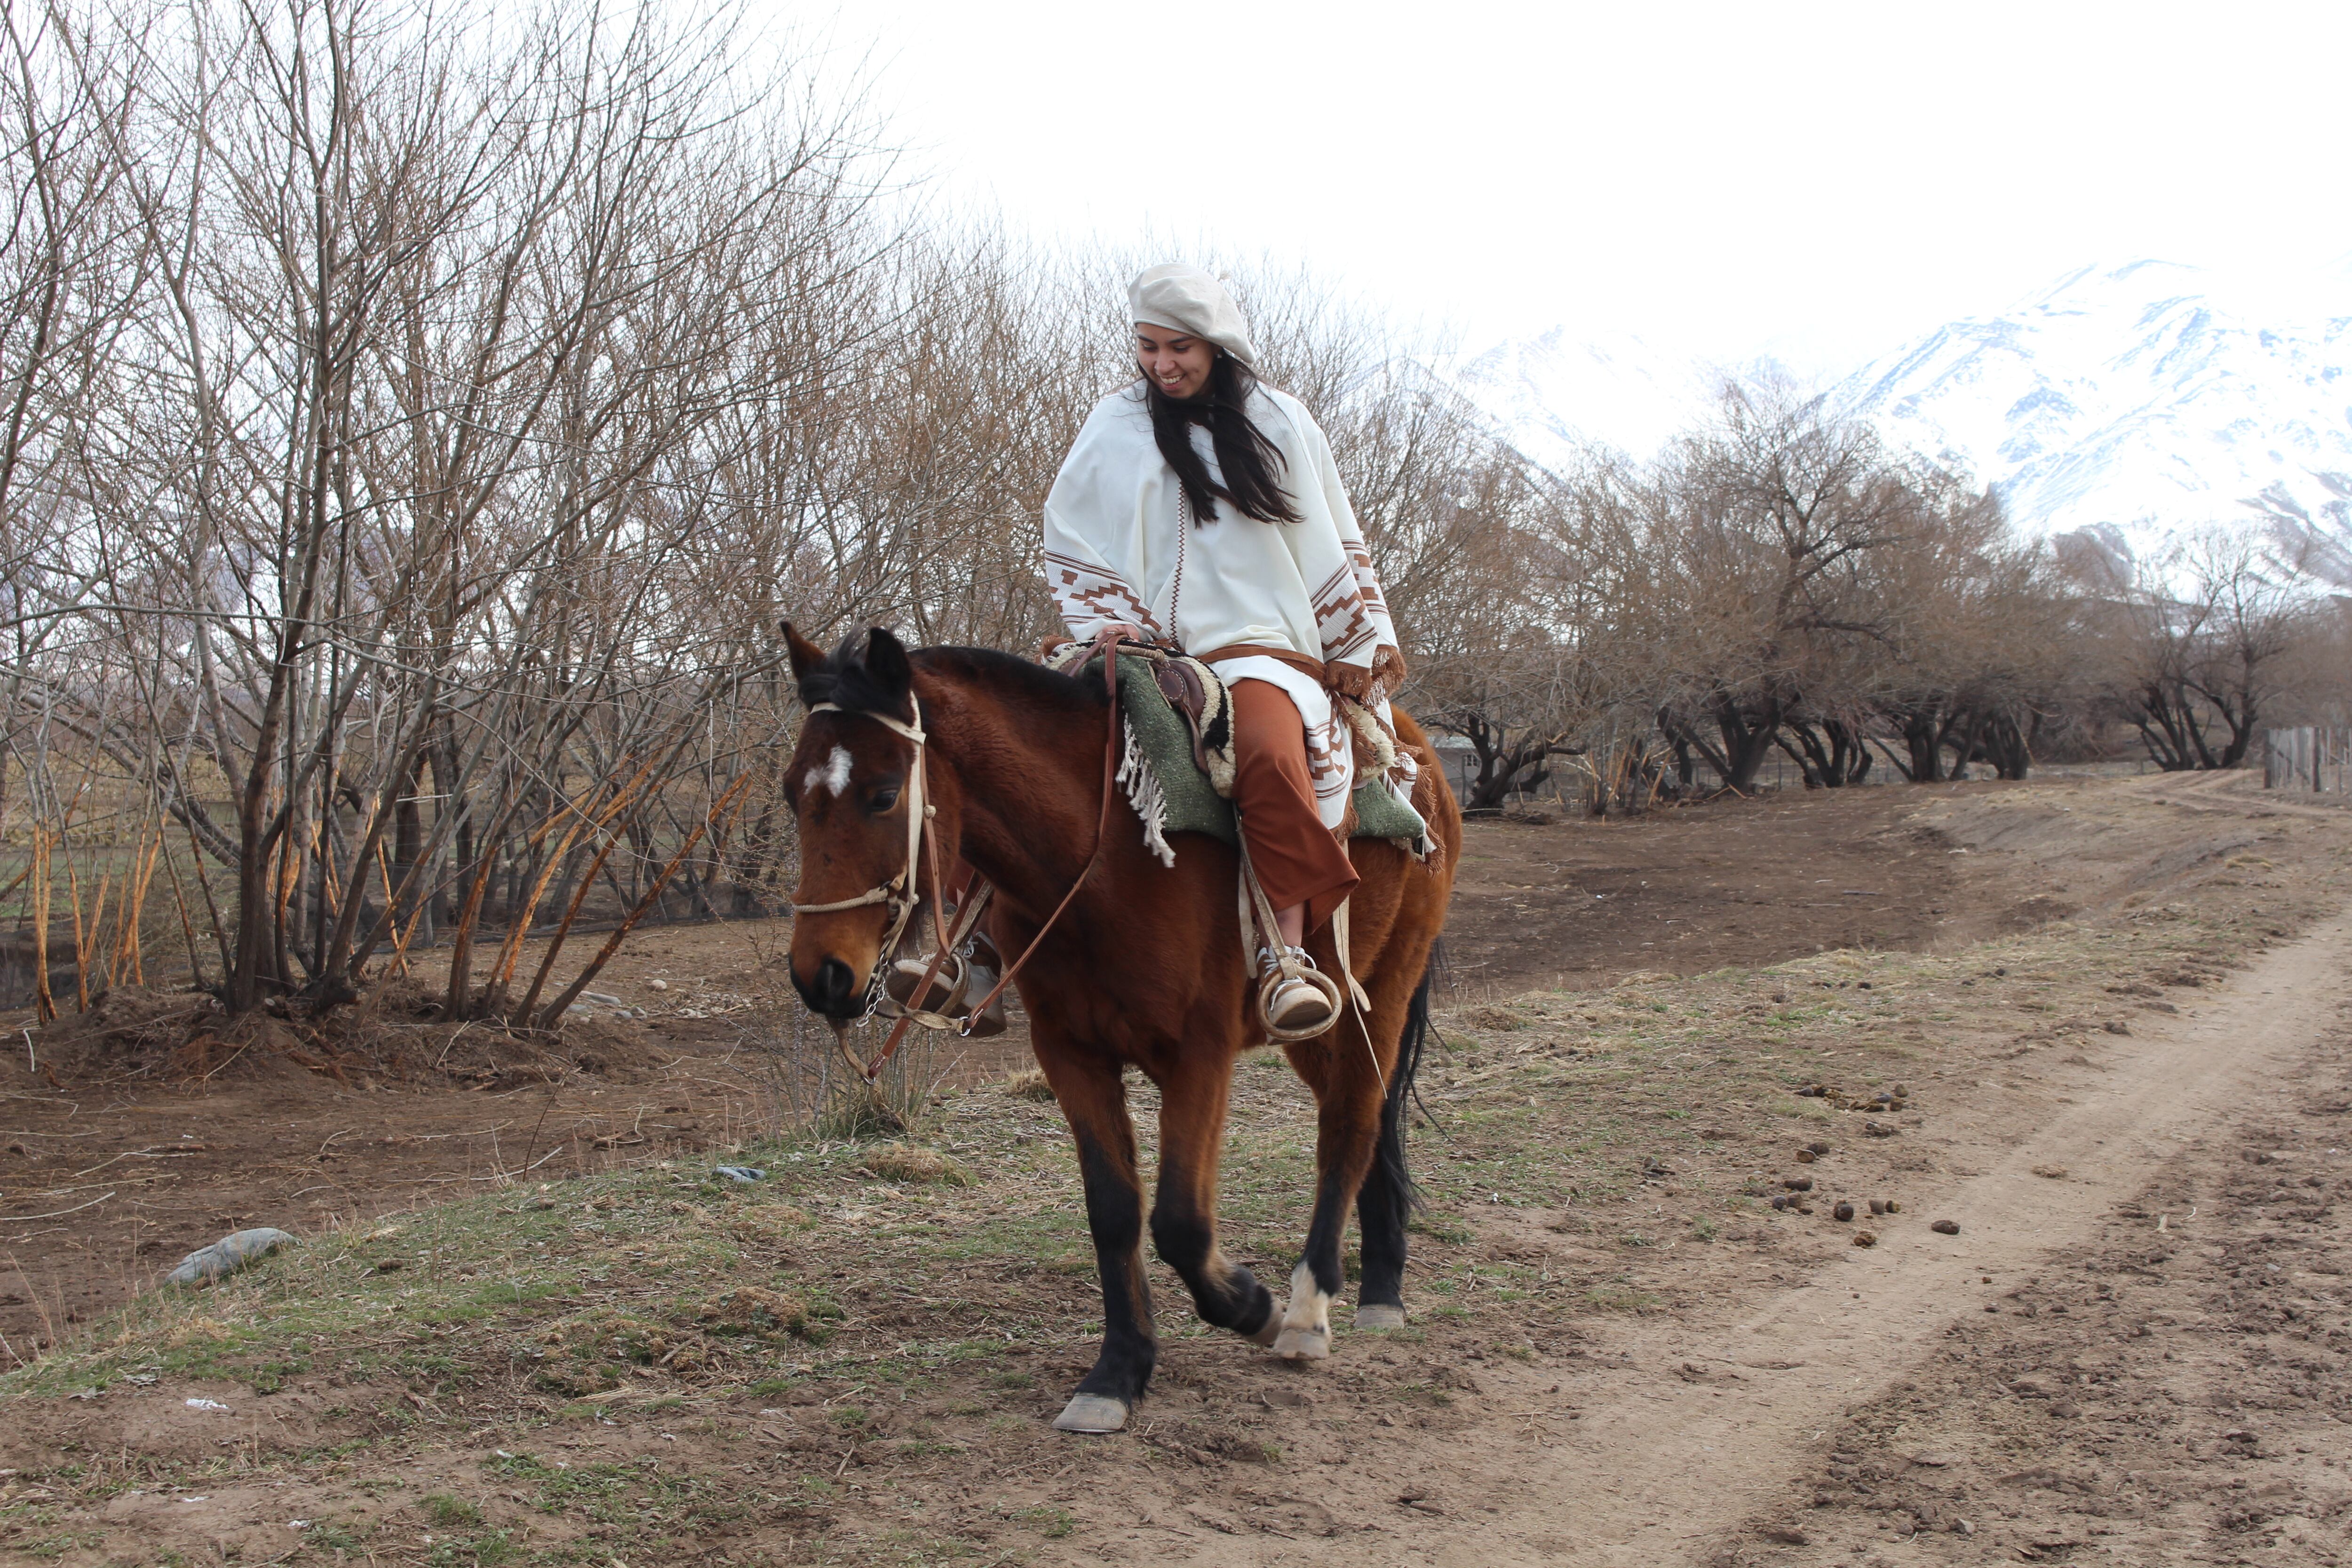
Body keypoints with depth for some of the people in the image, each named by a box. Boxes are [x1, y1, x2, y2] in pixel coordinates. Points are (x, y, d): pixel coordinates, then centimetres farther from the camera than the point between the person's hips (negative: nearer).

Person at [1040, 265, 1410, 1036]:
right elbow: (1069, 543, 16)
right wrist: (1112, 623, 0)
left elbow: (1333, 543, 16)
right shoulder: (1115, 429, 13)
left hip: (1260, 647, -2)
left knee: (1271, 751, -37)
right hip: (1145, 650, 2)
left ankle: (1286, 953, -36)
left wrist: (1362, 642, 13)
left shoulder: (1281, 423, 12)